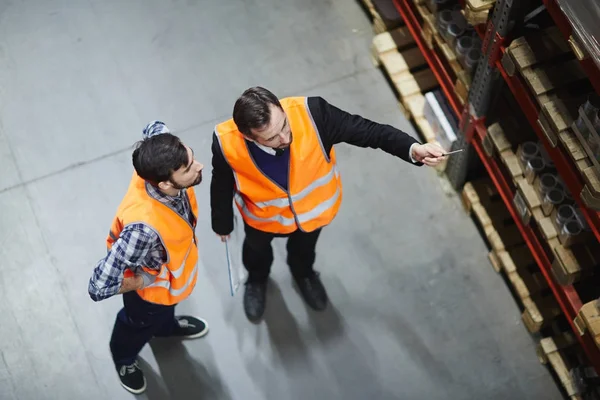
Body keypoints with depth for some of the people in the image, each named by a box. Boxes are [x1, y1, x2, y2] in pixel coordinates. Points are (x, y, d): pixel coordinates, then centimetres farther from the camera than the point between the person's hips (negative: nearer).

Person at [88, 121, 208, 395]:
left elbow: (155, 127, -8)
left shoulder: (158, 170, -33)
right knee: (141, 324, 30)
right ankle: (124, 358, 65)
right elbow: (99, 287, -45)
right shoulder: (144, 228, -52)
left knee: (165, 310, 39)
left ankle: (166, 326, 75)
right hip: (152, 287, -5)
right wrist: (148, 279, -29)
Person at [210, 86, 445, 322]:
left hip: (314, 205, 1)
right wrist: (222, 223, 2)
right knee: (257, 248, 34)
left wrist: (413, 149, -46)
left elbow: (365, 130, -32)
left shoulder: (311, 114, -42)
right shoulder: (227, 142, -38)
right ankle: (257, 279, 70)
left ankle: (303, 272, 71)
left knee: (305, 246, 35)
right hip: (263, 215, 0)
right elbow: (222, 185, -16)